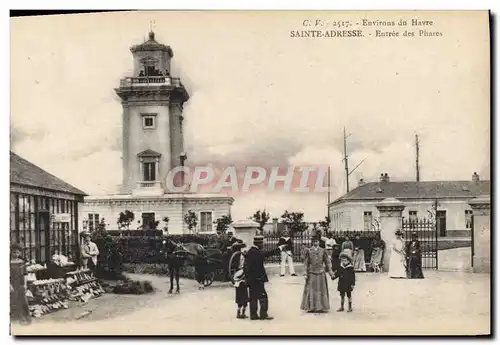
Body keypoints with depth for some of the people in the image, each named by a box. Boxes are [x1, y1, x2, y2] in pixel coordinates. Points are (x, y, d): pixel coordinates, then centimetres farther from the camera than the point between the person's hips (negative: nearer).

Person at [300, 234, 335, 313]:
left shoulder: (323, 251, 2)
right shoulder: (308, 251, 0)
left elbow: (327, 262, 5)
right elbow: (306, 263, 3)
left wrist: (330, 272, 0)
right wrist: (306, 273, -2)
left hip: (321, 273, 1)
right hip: (311, 273, -1)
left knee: (321, 290, 4)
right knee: (311, 290, 2)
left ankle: (321, 307, 12)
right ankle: (311, 307, 9)